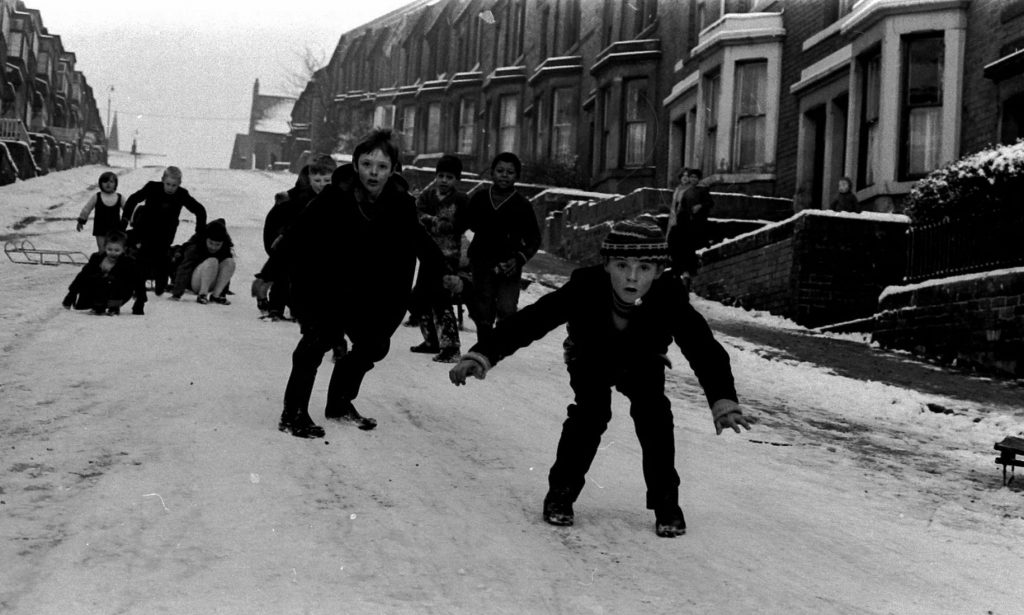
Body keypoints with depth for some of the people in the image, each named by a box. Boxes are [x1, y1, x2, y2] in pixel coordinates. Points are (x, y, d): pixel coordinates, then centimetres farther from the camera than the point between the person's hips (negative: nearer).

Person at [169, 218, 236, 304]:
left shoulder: (226, 249, -7)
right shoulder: (194, 248, -21)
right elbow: (184, 270, -26)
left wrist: (223, 293, -2)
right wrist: (176, 294, -33)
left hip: (212, 284, 5)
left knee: (230, 262, -20)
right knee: (212, 261, -32)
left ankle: (216, 295, -21)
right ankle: (202, 295, -30)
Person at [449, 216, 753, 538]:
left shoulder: (669, 298, -39)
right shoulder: (586, 288, -41)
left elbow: (705, 349, -41)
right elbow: (530, 320, -44)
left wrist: (723, 400, -58)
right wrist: (482, 355, -58)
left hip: (643, 364, 1)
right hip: (591, 360, -1)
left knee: (654, 415, -16)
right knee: (590, 413, -20)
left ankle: (666, 502, 0)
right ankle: (561, 492, -2)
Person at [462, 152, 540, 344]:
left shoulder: (522, 205, 1)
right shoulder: (479, 199, 6)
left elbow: (534, 239, 6)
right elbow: (461, 226, 14)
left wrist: (519, 259, -9)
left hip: (508, 268, -2)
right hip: (482, 264, 2)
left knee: (506, 309, -18)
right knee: (482, 313, 5)